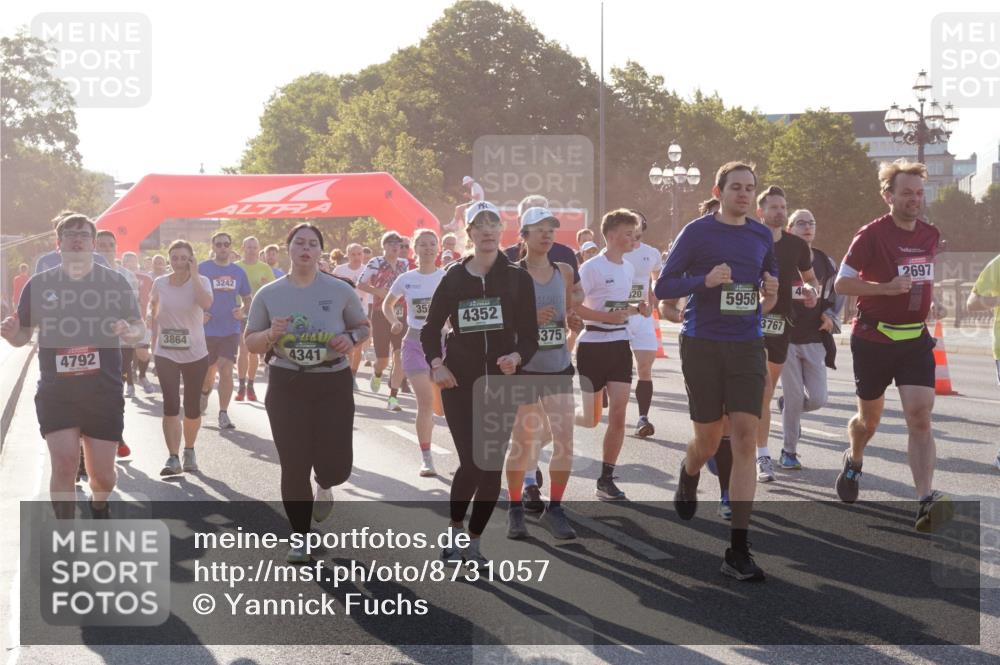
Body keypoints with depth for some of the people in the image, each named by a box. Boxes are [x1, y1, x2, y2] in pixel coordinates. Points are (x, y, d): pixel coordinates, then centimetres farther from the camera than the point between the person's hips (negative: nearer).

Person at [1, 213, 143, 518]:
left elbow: (139, 328, 4)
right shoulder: (39, 284, 2)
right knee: (64, 465, -14)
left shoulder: (115, 282, 0)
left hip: (104, 393, 0)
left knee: (103, 475, 7)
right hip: (55, 393, 0)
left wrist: (130, 332, -20)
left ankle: (99, 506, 43)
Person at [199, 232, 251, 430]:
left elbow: (247, 300, 15)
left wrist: (243, 311, -6)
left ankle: (223, 414, -1)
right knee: (208, 373, 11)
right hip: (207, 330, -1)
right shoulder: (202, 268, -2)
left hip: (230, 330, 1)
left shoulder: (239, 272, 6)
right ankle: (205, 393, 45)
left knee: (226, 371, -9)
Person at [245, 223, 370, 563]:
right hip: (286, 385, 0)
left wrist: (351, 338, -13)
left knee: (335, 465, -4)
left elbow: (363, 327, 10)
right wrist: (271, 334, -16)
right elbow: (250, 343, 6)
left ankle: (323, 485, 36)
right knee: (294, 466, 1)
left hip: (333, 384, 0)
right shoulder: (268, 294, 0)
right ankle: (300, 537, 19)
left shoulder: (340, 290, -1)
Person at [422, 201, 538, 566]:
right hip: (460, 382, -1)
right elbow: (431, 327, 11)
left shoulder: (517, 278, 2)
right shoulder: (454, 278, 4)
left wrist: (517, 356, -21)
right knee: (471, 463, -7)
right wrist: (436, 364, -6)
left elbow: (529, 334, 0)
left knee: (492, 465, 1)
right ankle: (454, 531, 18)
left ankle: (473, 541, 17)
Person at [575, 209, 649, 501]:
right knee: (591, 418, -1)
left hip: (620, 345, 6)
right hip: (593, 344, -6)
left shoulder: (629, 268, 11)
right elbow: (573, 307, -15)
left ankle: (606, 479, 5)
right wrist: (609, 317, -24)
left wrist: (637, 309, 3)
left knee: (618, 413, -3)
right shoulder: (592, 267, -11)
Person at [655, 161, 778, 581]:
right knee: (709, 440, 6)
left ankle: (738, 550, -8)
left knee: (745, 437, -9)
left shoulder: (762, 236, 11)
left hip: (747, 346, 3)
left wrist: (771, 296, -1)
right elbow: (663, 287, -3)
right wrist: (705, 281, -19)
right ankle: (689, 474, 46)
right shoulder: (697, 232, -1)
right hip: (702, 345, -2)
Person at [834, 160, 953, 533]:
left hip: (916, 339, 3)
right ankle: (854, 461, 46)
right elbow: (841, 283, -12)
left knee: (920, 415, -13)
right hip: (873, 338, -3)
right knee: (870, 417, 13)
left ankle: (926, 502, -21)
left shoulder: (931, 235, 7)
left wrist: (926, 295, 11)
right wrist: (886, 288, -21)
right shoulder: (872, 234, -10)